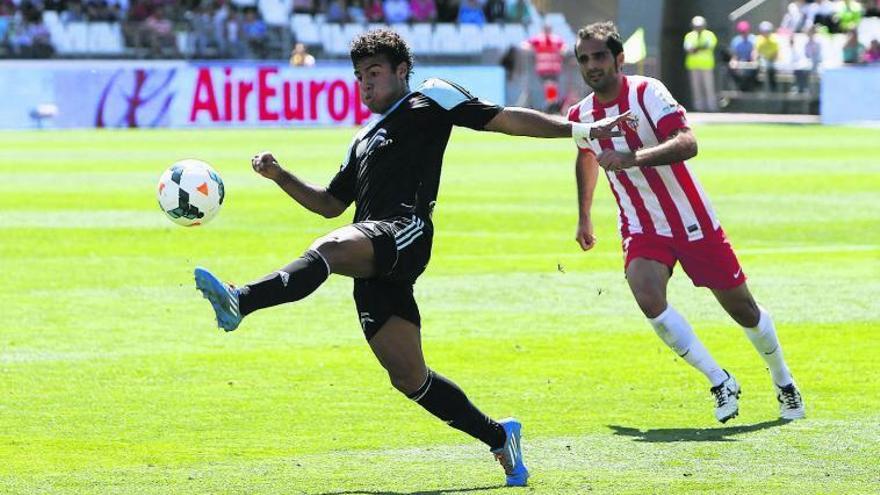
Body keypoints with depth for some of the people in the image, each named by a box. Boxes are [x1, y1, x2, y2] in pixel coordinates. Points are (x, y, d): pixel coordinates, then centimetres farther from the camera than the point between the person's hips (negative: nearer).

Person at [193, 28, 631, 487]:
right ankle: (499, 437, 15)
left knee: (327, 249, -36)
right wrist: (280, 177, 23)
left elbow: (506, 120, 10)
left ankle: (240, 301, -57)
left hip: (406, 231, -8)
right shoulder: (364, 139, 34)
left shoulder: (430, 98, 14)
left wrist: (579, 129, 4)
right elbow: (331, 204, 38)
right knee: (408, 377, 4)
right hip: (374, 267, 8)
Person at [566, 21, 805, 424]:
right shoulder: (581, 116, -1)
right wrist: (584, 218, 31)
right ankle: (720, 382, -10)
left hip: (693, 222, -3)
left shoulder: (647, 92, -18)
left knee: (743, 310, 6)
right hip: (641, 229, 3)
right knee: (649, 299, -26)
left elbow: (687, 143, -34)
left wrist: (632, 158, -47)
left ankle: (783, 382, 34)